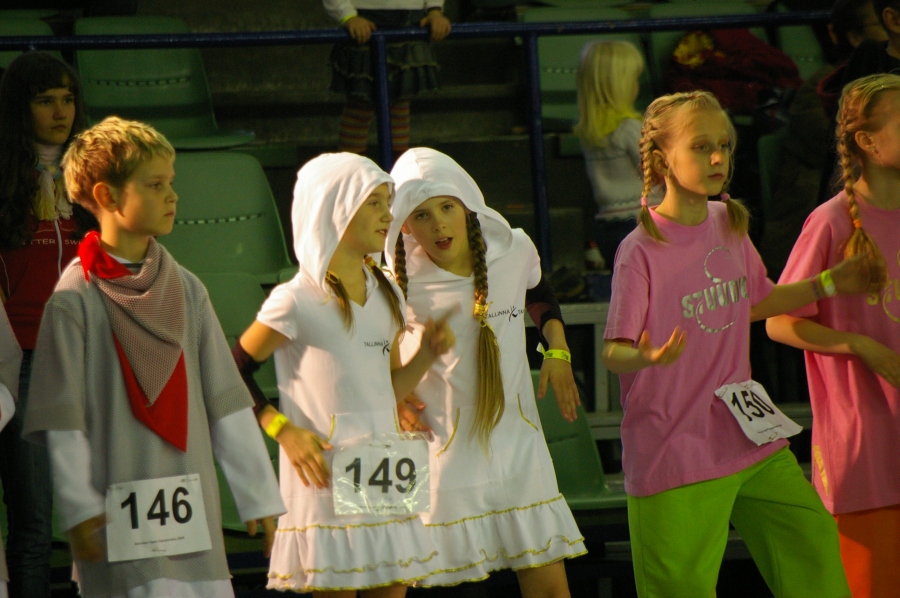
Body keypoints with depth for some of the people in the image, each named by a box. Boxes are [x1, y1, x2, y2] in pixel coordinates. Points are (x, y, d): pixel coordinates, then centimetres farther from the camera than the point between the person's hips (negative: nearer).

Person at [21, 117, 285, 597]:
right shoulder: (74, 298, -6)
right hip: (119, 513, -5)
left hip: (191, 505, 5)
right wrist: (80, 510, -10)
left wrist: (259, 493, 11)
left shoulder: (185, 289, 9)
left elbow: (226, 401, 11)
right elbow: (61, 418, -6)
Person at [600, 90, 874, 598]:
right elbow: (614, 352, -16)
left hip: (750, 435, 7)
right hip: (674, 452, -7)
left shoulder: (731, 224, 5)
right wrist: (647, 358, -37)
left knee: (812, 539, 10)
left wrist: (830, 284, 18)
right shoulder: (641, 250, -15)